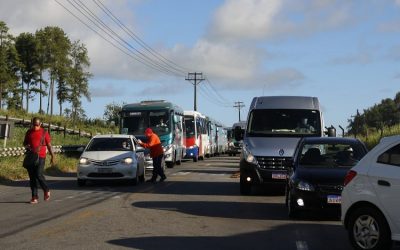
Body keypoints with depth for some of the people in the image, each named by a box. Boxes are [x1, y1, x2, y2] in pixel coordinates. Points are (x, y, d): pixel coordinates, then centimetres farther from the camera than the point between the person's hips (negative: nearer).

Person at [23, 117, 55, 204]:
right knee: (32, 177, 3)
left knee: (39, 175, -15)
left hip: (40, 157, -4)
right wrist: (26, 146, -2)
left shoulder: (44, 132, 1)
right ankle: (35, 197, 8)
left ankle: (46, 190, 11)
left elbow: (49, 145, 4)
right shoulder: (29, 132, 11)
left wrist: (52, 157, 1)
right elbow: (24, 143, 22)